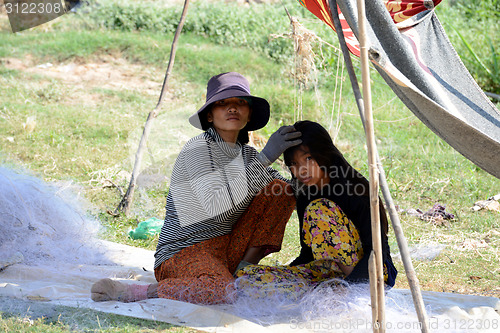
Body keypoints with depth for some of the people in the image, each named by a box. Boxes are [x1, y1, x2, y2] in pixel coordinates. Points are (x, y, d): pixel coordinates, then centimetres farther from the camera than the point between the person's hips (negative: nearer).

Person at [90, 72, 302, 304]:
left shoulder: (247, 154, 13)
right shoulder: (198, 148, -10)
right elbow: (216, 206, -25)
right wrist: (266, 157, -25)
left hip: (229, 249, 7)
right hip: (182, 254, -7)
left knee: (280, 191, -2)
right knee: (224, 291, -40)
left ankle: (245, 268, -6)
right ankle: (127, 292, -23)